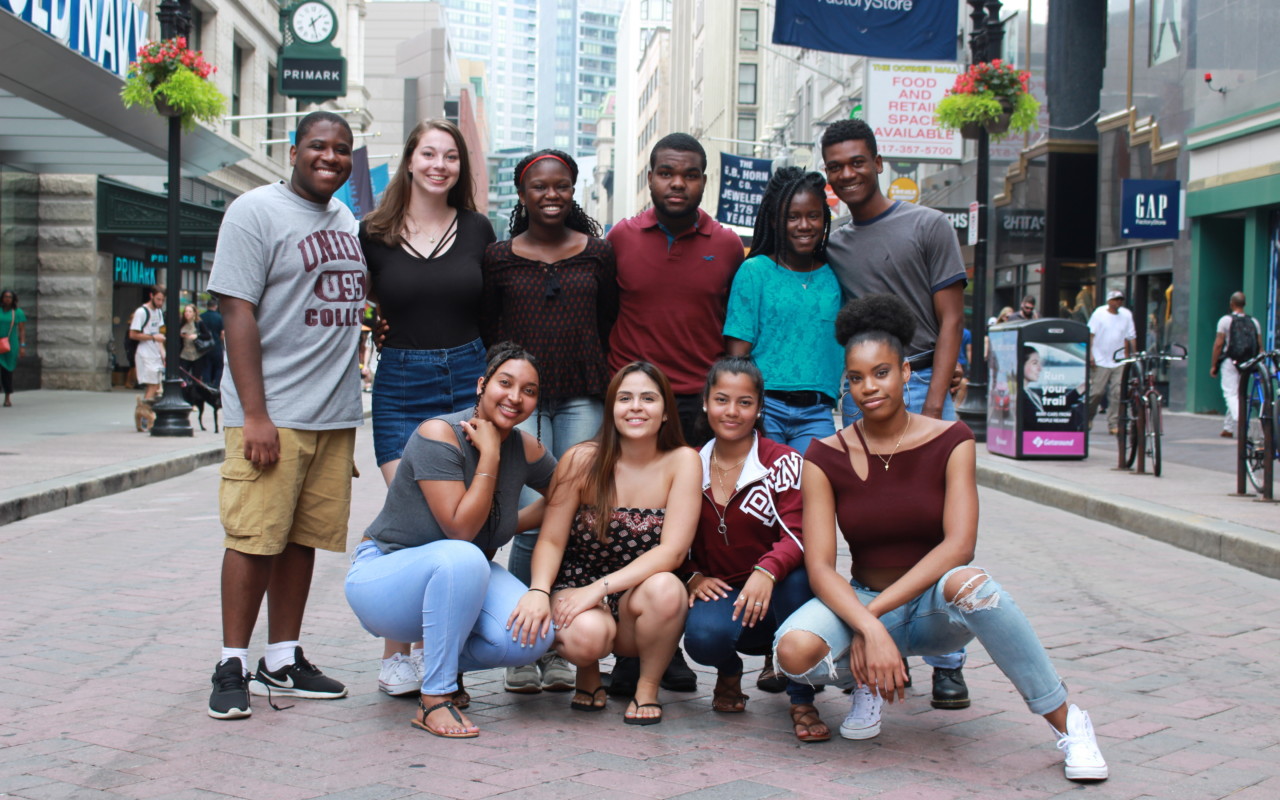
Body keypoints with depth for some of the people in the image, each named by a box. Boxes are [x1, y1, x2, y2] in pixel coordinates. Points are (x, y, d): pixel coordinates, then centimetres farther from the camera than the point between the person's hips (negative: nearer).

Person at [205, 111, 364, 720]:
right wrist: (255, 414, -19)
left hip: (335, 413, 6)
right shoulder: (256, 211, -5)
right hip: (272, 415, -6)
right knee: (255, 539, -6)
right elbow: (238, 312, -12)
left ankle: (283, 662, 17)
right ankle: (233, 667, 4)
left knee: (304, 538, 9)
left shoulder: (346, 219, 16)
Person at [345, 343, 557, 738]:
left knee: (533, 635, -22)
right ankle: (434, 699, -23)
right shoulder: (439, 435, -22)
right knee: (461, 558, -39)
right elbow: (460, 529, -27)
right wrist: (489, 455, -26)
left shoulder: (526, 450, -4)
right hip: (383, 576, -6)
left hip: (458, 578, 6)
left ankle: (445, 664, 10)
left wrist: (511, 524, 0)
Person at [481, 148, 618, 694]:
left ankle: (556, 648, 9)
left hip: (582, 399, 1)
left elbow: (610, 323, 14)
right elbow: (485, 331, 12)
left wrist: (596, 379, 8)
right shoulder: (498, 257, 7)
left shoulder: (598, 253, 9)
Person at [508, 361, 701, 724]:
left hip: (640, 601, 1)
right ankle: (588, 674, 6)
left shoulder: (682, 462, -6)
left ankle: (647, 686, -4)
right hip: (577, 588, 0)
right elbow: (551, 540, -5)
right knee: (586, 634, -35)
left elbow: (672, 550, -14)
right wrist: (538, 592, -26)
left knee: (665, 588, -34)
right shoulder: (582, 460, -6)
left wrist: (602, 588, -24)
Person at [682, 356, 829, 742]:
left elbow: (796, 535, -18)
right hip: (718, 593, 2)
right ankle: (729, 672, 9)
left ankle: (802, 700, -22)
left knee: (795, 573, -38)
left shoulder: (784, 463, -6)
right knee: (703, 636, -34)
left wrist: (767, 571, -39)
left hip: (776, 595, -2)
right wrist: (692, 576, -7)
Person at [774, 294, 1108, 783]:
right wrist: (870, 630, -32)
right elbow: (819, 566, -14)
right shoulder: (825, 457, -6)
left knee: (970, 582, -38)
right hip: (860, 601, 1)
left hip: (934, 604, -1)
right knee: (795, 651, -32)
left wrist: (876, 610, -26)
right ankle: (869, 683, 5)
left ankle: (1068, 724, -21)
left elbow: (959, 544, -19)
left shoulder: (949, 440, -7)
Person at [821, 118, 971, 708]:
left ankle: (947, 663, -1)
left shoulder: (927, 226, 3)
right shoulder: (832, 246, 15)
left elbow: (950, 319, -2)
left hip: (920, 385, -4)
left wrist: (933, 404, -11)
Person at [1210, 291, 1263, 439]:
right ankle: (1228, 428, 20)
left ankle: (1240, 419, -29)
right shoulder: (1254, 322, 10)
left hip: (1229, 361, -5)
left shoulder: (1225, 320, -4)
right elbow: (1260, 346, 7)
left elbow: (1218, 344, -7)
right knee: (1238, 394, 14)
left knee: (1230, 393, -6)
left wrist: (1213, 365, -1)